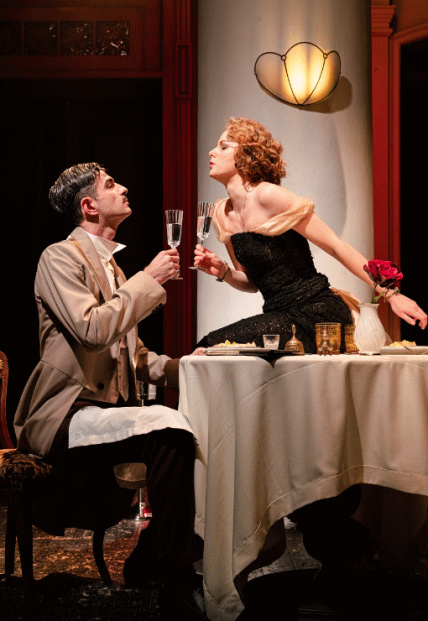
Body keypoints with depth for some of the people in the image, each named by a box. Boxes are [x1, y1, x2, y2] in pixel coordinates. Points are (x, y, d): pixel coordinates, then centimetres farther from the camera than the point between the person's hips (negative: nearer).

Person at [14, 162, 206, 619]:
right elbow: (93, 329, -22)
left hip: (109, 408, 8)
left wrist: (177, 367, 7)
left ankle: (148, 561, -3)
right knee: (170, 428, -30)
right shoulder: (60, 257, -5)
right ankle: (175, 573, -19)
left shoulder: (111, 265, 21)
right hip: (64, 414, -8)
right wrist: (150, 278, -13)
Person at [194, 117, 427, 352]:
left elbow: (336, 246, -13)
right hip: (280, 313, 7)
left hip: (316, 314, -7)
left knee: (215, 345, -21)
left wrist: (391, 294, -16)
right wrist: (223, 272, -2)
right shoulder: (221, 214, 10)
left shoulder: (269, 197, -13)